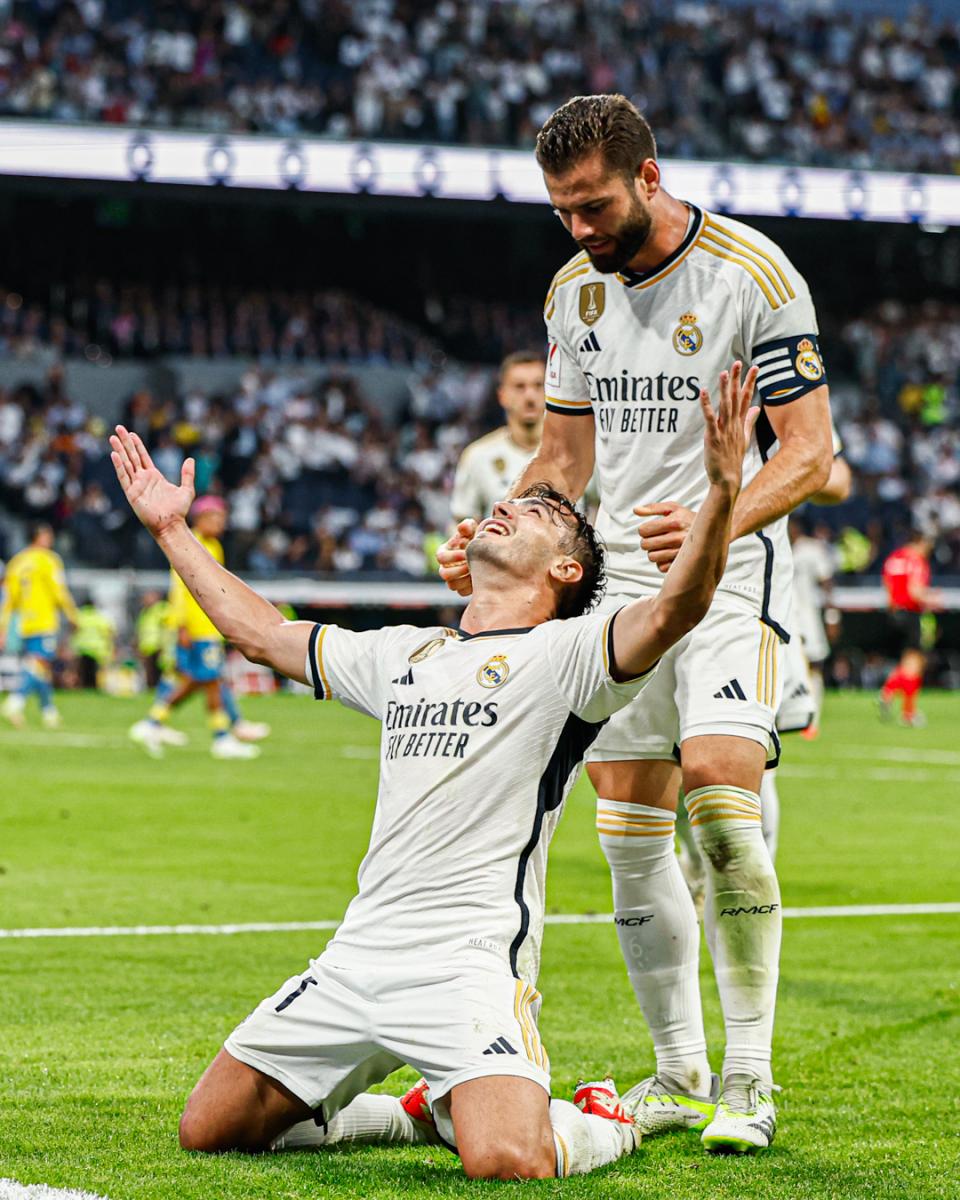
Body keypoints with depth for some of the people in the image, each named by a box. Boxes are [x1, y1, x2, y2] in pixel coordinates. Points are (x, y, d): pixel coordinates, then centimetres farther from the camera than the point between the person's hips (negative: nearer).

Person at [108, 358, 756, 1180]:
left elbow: (673, 611, -19)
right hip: (357, 958, 7)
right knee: (208, 1131, 9)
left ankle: (600, 1125, 7)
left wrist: (723, 491, -33)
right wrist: (172, 530, 36)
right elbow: (258, 631, 33)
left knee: (507, 1161, -30)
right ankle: (429, 1108, 25)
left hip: (470, 960, -7)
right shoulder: (403, 655, 21)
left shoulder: (563, 652, 1)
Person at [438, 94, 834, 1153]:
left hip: (731, 578, -6)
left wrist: (718, 524, -30)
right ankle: (680, 1076, 14)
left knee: (719, 797, -22)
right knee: (629, 837, 3)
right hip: (618, 581, 6)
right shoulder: (574, 290, 9)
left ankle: (748, 1080, -13)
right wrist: (491, 541, 3)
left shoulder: (751, 273, -10)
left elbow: (808, 449, -13)